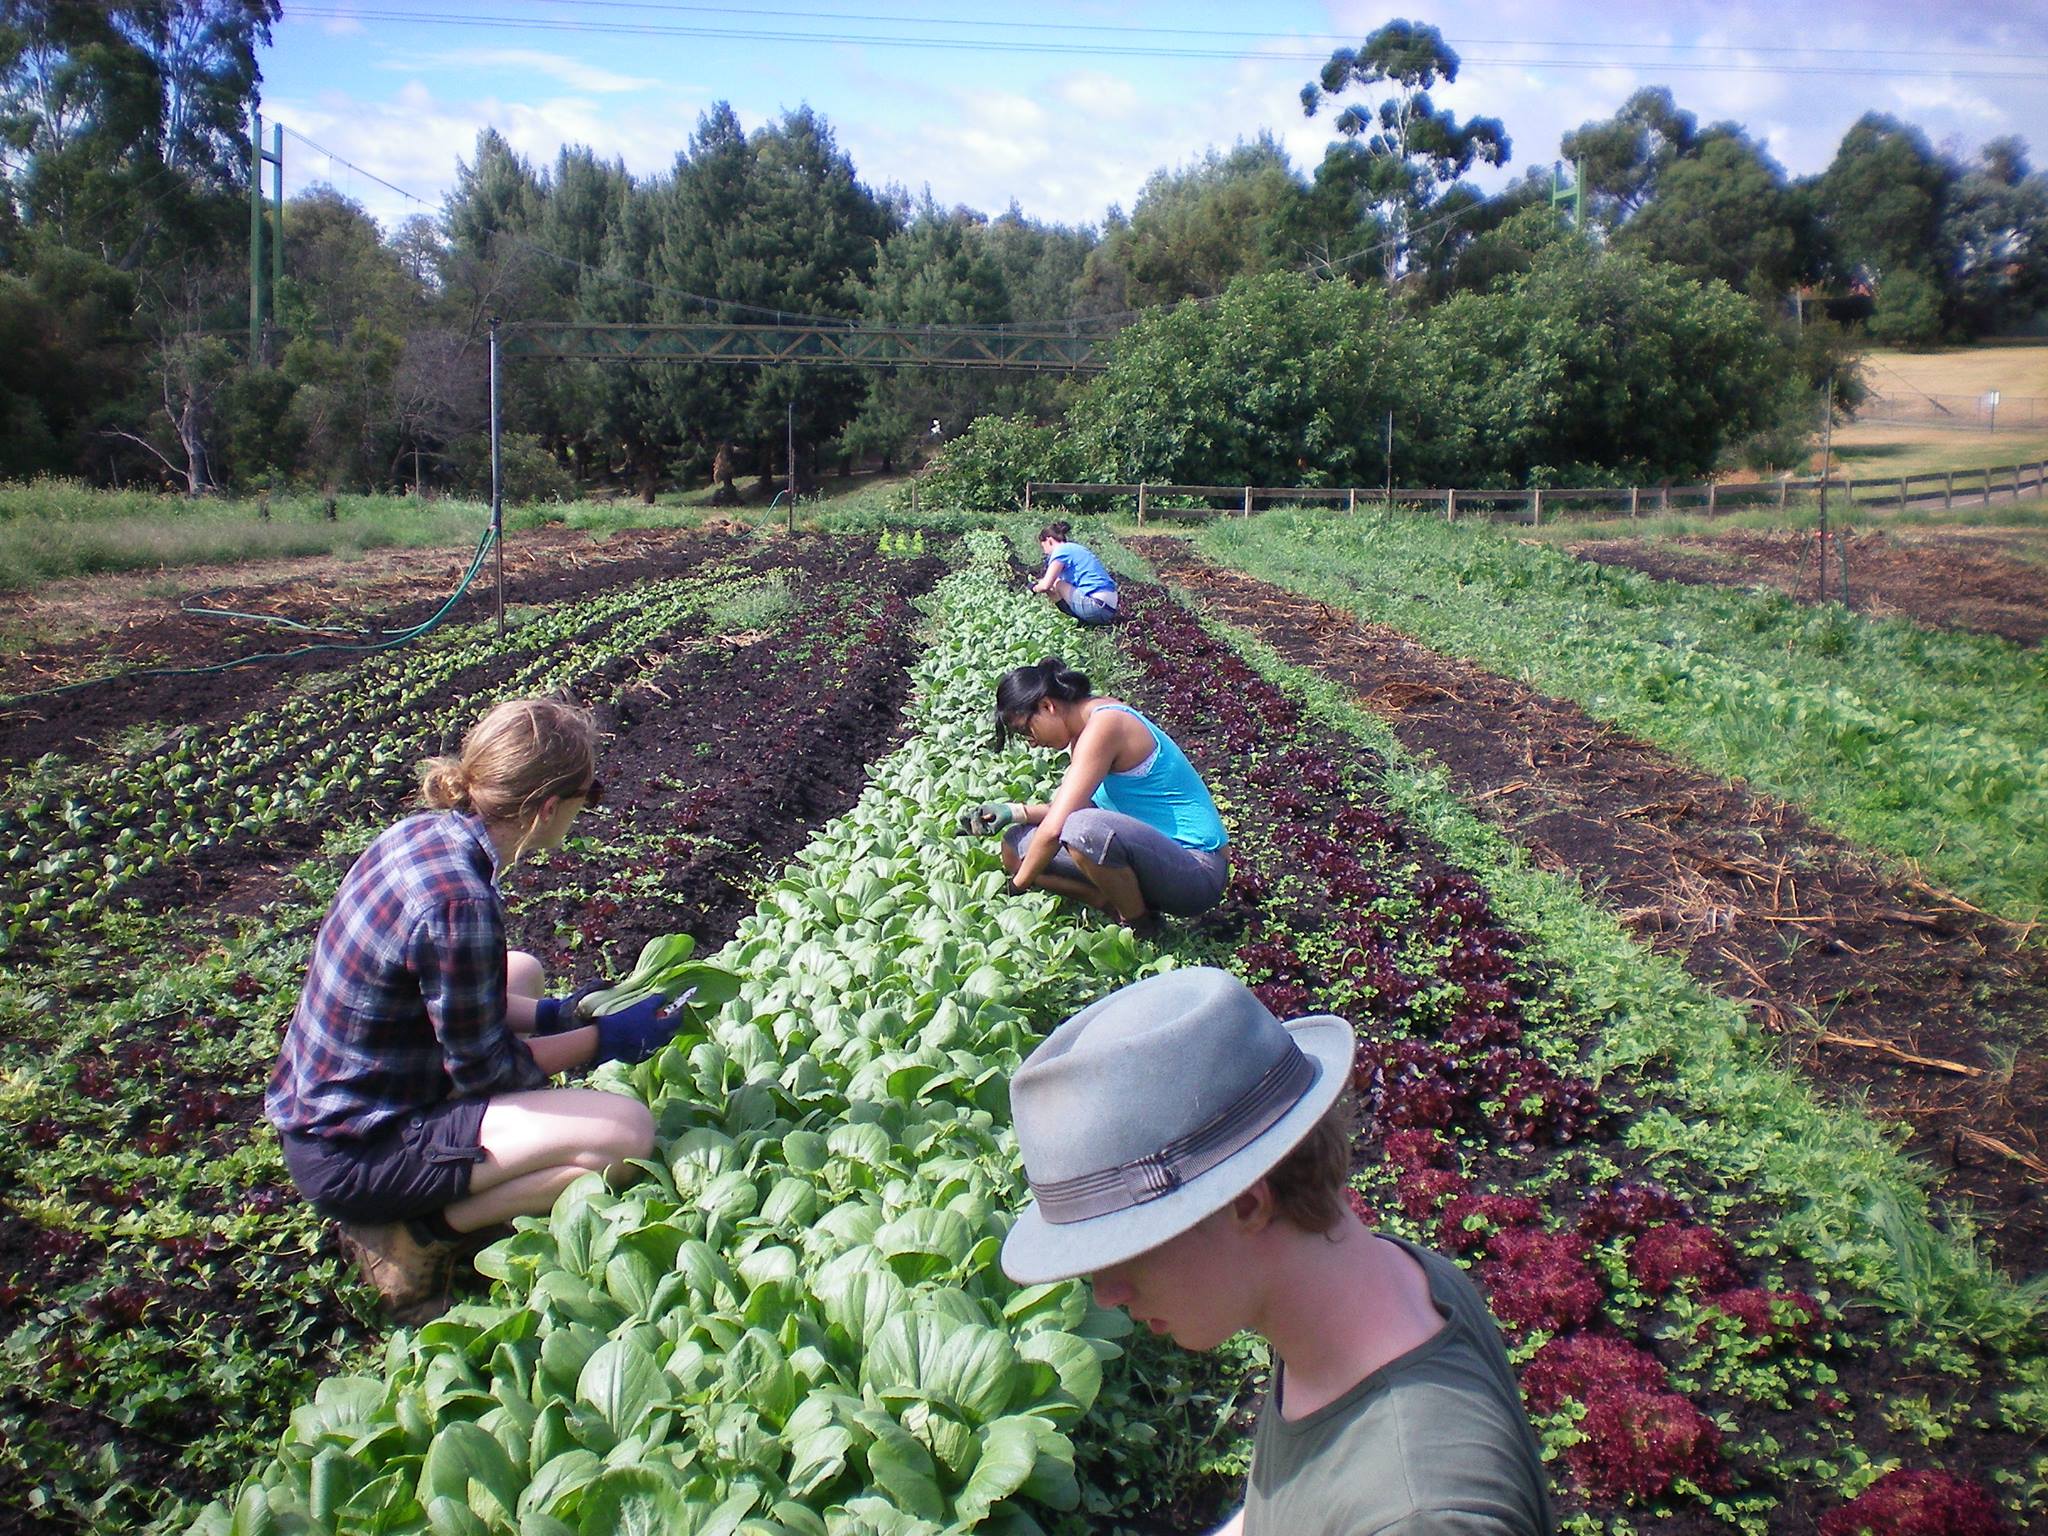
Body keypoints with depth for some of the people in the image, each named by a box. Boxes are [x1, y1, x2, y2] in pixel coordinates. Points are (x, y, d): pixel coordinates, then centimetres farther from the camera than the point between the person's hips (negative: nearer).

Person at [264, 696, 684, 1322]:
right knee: (625, 1130, -18)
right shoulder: (459, 904, -29)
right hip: (352, 1157, -9)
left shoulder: (423, 831, -3)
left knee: (521, 973, 26)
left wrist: (553, 1013, 10)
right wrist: (602, 1039, -4)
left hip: (314, 1108, 9)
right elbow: (484, 1068, -16)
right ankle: (417, 1232, -4)